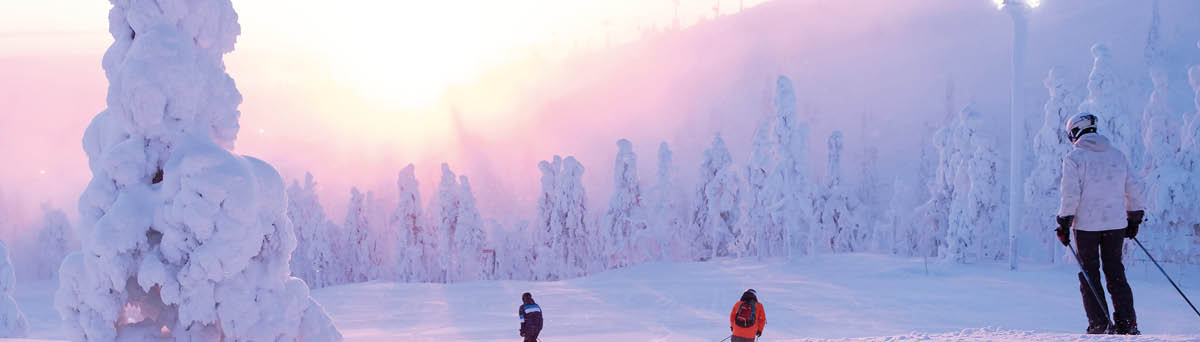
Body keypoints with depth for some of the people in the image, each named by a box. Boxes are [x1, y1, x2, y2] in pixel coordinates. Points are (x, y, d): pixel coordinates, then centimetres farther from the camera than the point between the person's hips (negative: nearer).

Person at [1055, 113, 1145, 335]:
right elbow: (1133, 190, 12)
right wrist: (1134, 219, 21)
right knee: (1115, 273, 12)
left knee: (1090, 275, 5)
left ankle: (1099, 326, 0)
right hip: (1116, 224, 4)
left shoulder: (1074, 158, -5)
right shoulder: (1117, 155, 10)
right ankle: (1127, 324, 5)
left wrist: (1064, 224, -8)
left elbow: (1071, 194, -13)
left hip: (1086, 225, -4)